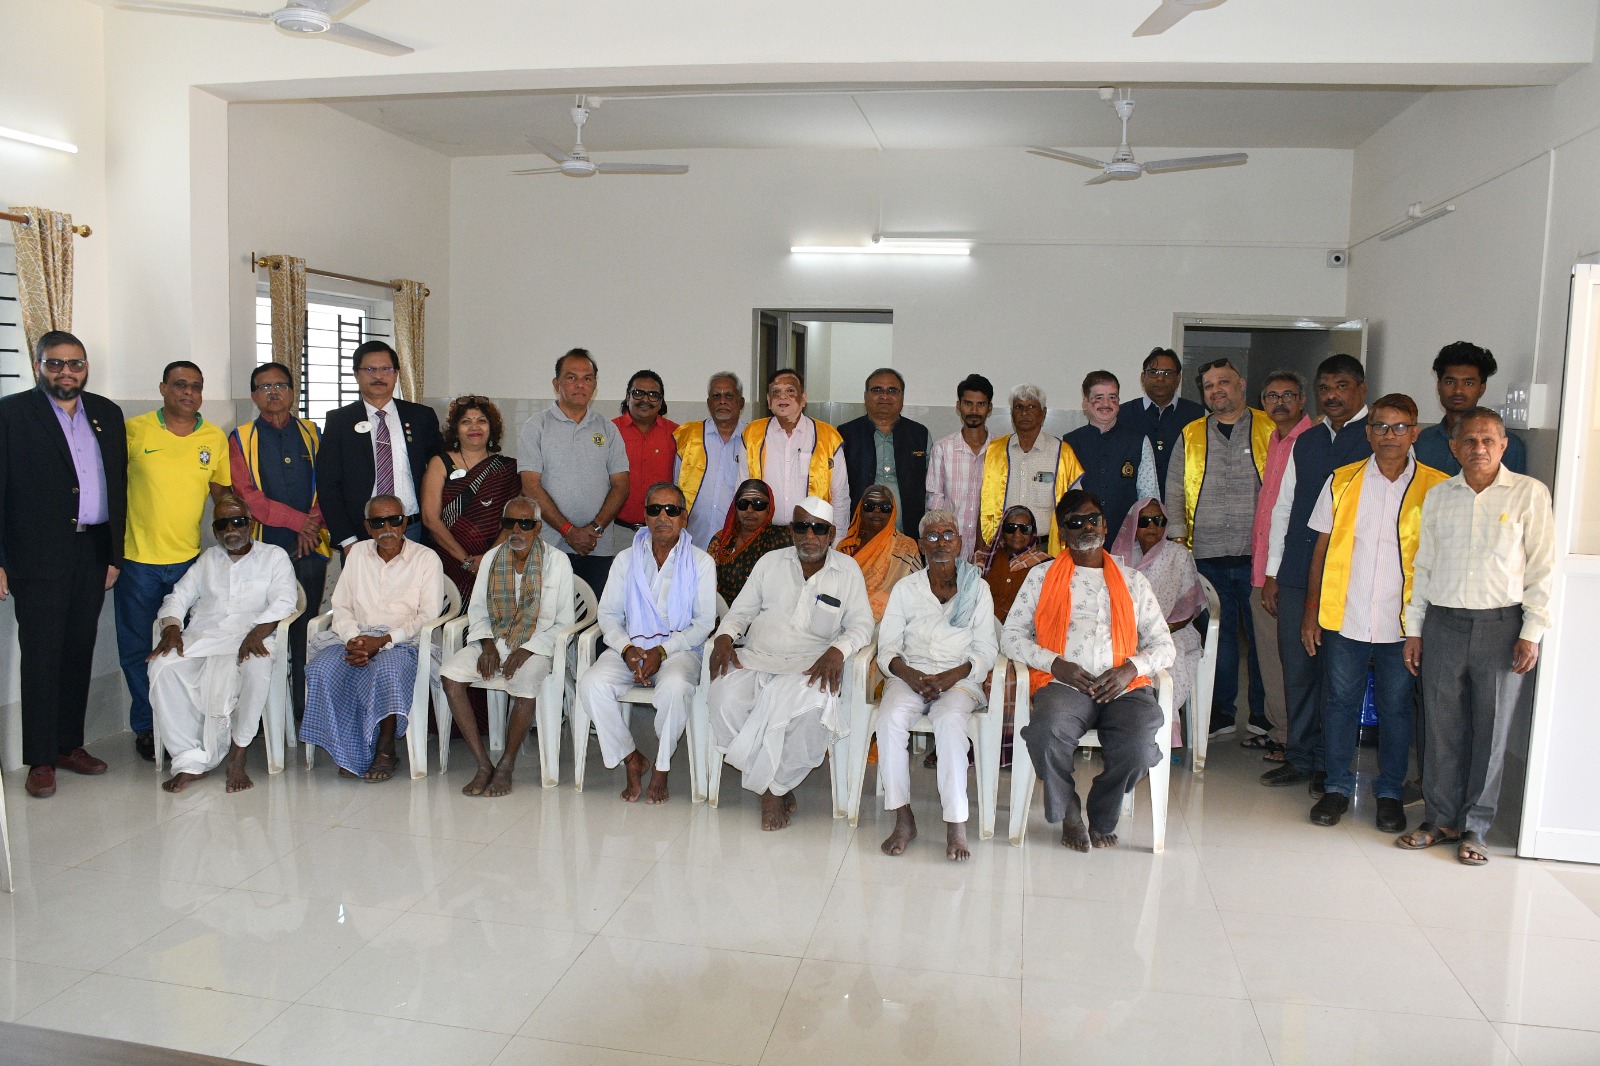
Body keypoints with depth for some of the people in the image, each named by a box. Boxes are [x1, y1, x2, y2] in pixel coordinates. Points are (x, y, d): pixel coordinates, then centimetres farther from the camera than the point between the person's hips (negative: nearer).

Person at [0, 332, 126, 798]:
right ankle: (41, 760, 10)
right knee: (40, 656, 2)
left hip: (92, 553, 4)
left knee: (79, 652, 11)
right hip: (39, 556, -4)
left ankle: (70, 744, 23)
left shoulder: (107, 413, 11)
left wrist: (115, 554, 7)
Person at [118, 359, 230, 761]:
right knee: (137, 649, 8)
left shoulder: (215, 438, 4)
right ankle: (145, 727, 21)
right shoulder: (134, 430, -4)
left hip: (189, 558, 2)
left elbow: (221, 493, 12)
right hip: (137, 559, -2)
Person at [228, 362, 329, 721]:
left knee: (306, 628, 3)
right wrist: (298, 519, -10)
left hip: (309, 547, 1)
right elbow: (246, 494, -3)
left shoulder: (311, 434, 13)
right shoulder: (241, 439, 7)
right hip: (263, 545, -1)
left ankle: (305, 707, 8)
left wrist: (312, 524, -8)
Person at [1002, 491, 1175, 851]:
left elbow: (1163, 645, 17)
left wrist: (1131, 668, -5)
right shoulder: (1043, 576, 16)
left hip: (1123, 686, 2)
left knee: (1139, 748, -30)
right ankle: (1068, 813, -3)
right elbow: (1011, 635, 9)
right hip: (1063, 684, -1)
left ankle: (1101, 817, 3)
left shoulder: (1133, 581, 21)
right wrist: (1057, 664, -7)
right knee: (1047, 734, -35)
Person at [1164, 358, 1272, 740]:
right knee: (1219, 632, 7)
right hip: (1206, 553, 2)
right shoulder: (1190, 436, 13)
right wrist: (1177, 536, 0)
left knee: (1260, 632, 2)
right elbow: (1175, 491, 13)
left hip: (1256, 551, -2)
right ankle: (1221, 712, 17)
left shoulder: (1270, 430, 6)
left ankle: (1262, 714, 14)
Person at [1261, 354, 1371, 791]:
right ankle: (1299, 758, 21)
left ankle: (1328, 764, 17)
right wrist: (1270, 574, 12)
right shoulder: (1304, 443, 14)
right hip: (1296, 575, 5)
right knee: (1296, 668, 8)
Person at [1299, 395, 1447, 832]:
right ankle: (1337, 787, 22)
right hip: (1344, 618, 1)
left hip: (1403, 623, -1)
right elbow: (1322, 547, 7)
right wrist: (1311, 610, 4)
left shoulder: (1437, 487, -1)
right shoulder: (1342, 481, 4)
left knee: (1396, 707, 9)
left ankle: (1390, 792, 24)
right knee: (1340, 701, 8)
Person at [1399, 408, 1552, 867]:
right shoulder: (1438, 496, 9)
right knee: (1442, 727, 6)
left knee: (1492, 730, 4)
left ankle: (1474, 828, 15)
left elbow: (1541, 568, 0)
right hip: (1443, 623, 2)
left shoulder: (1529, 493, 1)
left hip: (1501, 625, -2)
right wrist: (1413, 629, 9)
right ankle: (1441, 820, 18)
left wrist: (1532, 632, -5)